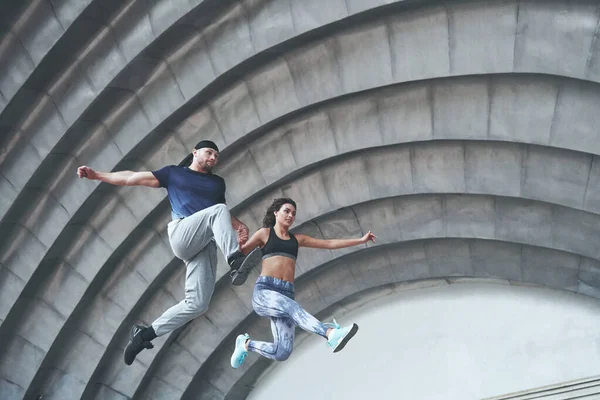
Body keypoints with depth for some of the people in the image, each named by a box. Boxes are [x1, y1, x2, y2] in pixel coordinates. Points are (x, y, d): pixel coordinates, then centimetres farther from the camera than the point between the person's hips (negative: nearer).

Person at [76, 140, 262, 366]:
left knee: (198, 303, -11)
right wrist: (96, 175, 10)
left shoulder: (217, 183, 30)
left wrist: (239, 225, 9)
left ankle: (145, 333, 2)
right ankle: (236, 263, -50)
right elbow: (134, 178, 16)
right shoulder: (174, 173, 19)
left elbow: (224, 216, 32)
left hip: (205, 244, 5)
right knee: (218, 210, -32)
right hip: (182, 233, -4)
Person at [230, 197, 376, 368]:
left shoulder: (297, 239, 24)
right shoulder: (264, 233, 14)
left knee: (282, 353, -12)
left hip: (285, 295, 5)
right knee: (293, 308, -37)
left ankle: (246, 343, 15)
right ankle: (331, 334, -60)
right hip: (264, 291, -5)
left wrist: (361, 240, 19)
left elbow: (330, 243, 23)